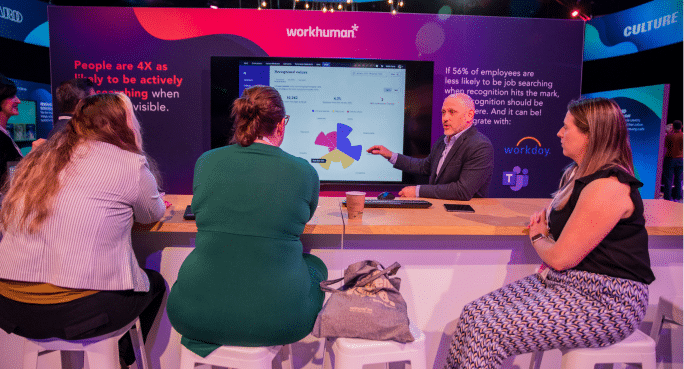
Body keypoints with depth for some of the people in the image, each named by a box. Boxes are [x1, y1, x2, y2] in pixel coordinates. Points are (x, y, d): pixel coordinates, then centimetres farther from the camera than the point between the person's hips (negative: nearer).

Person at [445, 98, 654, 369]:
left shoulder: (608, 186, -20)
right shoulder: (580, 174, 12)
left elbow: (561, 258, -21)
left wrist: (538, 237, 1)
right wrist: (547, 215, 12)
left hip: (606, 302, -9)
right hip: (566, 283, 10)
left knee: (487, 329, -20)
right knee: (473, 314, -5)